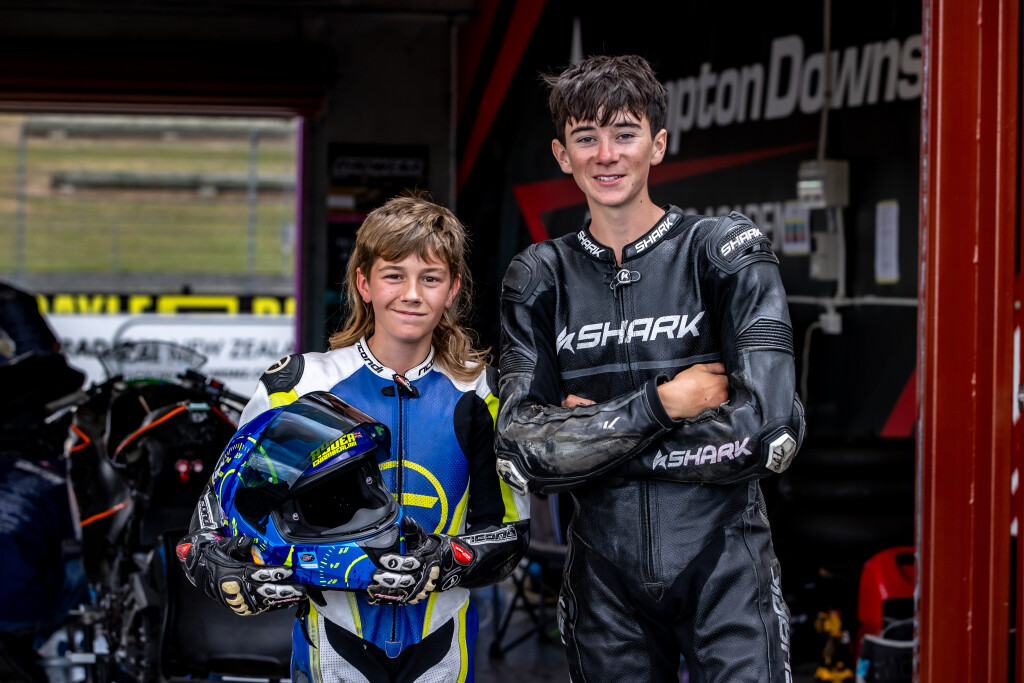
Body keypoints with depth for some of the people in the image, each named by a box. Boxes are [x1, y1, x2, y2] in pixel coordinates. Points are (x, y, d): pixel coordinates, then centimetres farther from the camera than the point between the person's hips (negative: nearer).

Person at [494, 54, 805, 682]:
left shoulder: (726, 251, -4)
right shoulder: (540, 281, 5)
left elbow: (771, 430, -16)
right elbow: (522, 455, -6)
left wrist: (594, 440, -10)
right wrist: (661, 404, -14)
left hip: (724, 566, -2)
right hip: (605, 578, 3)